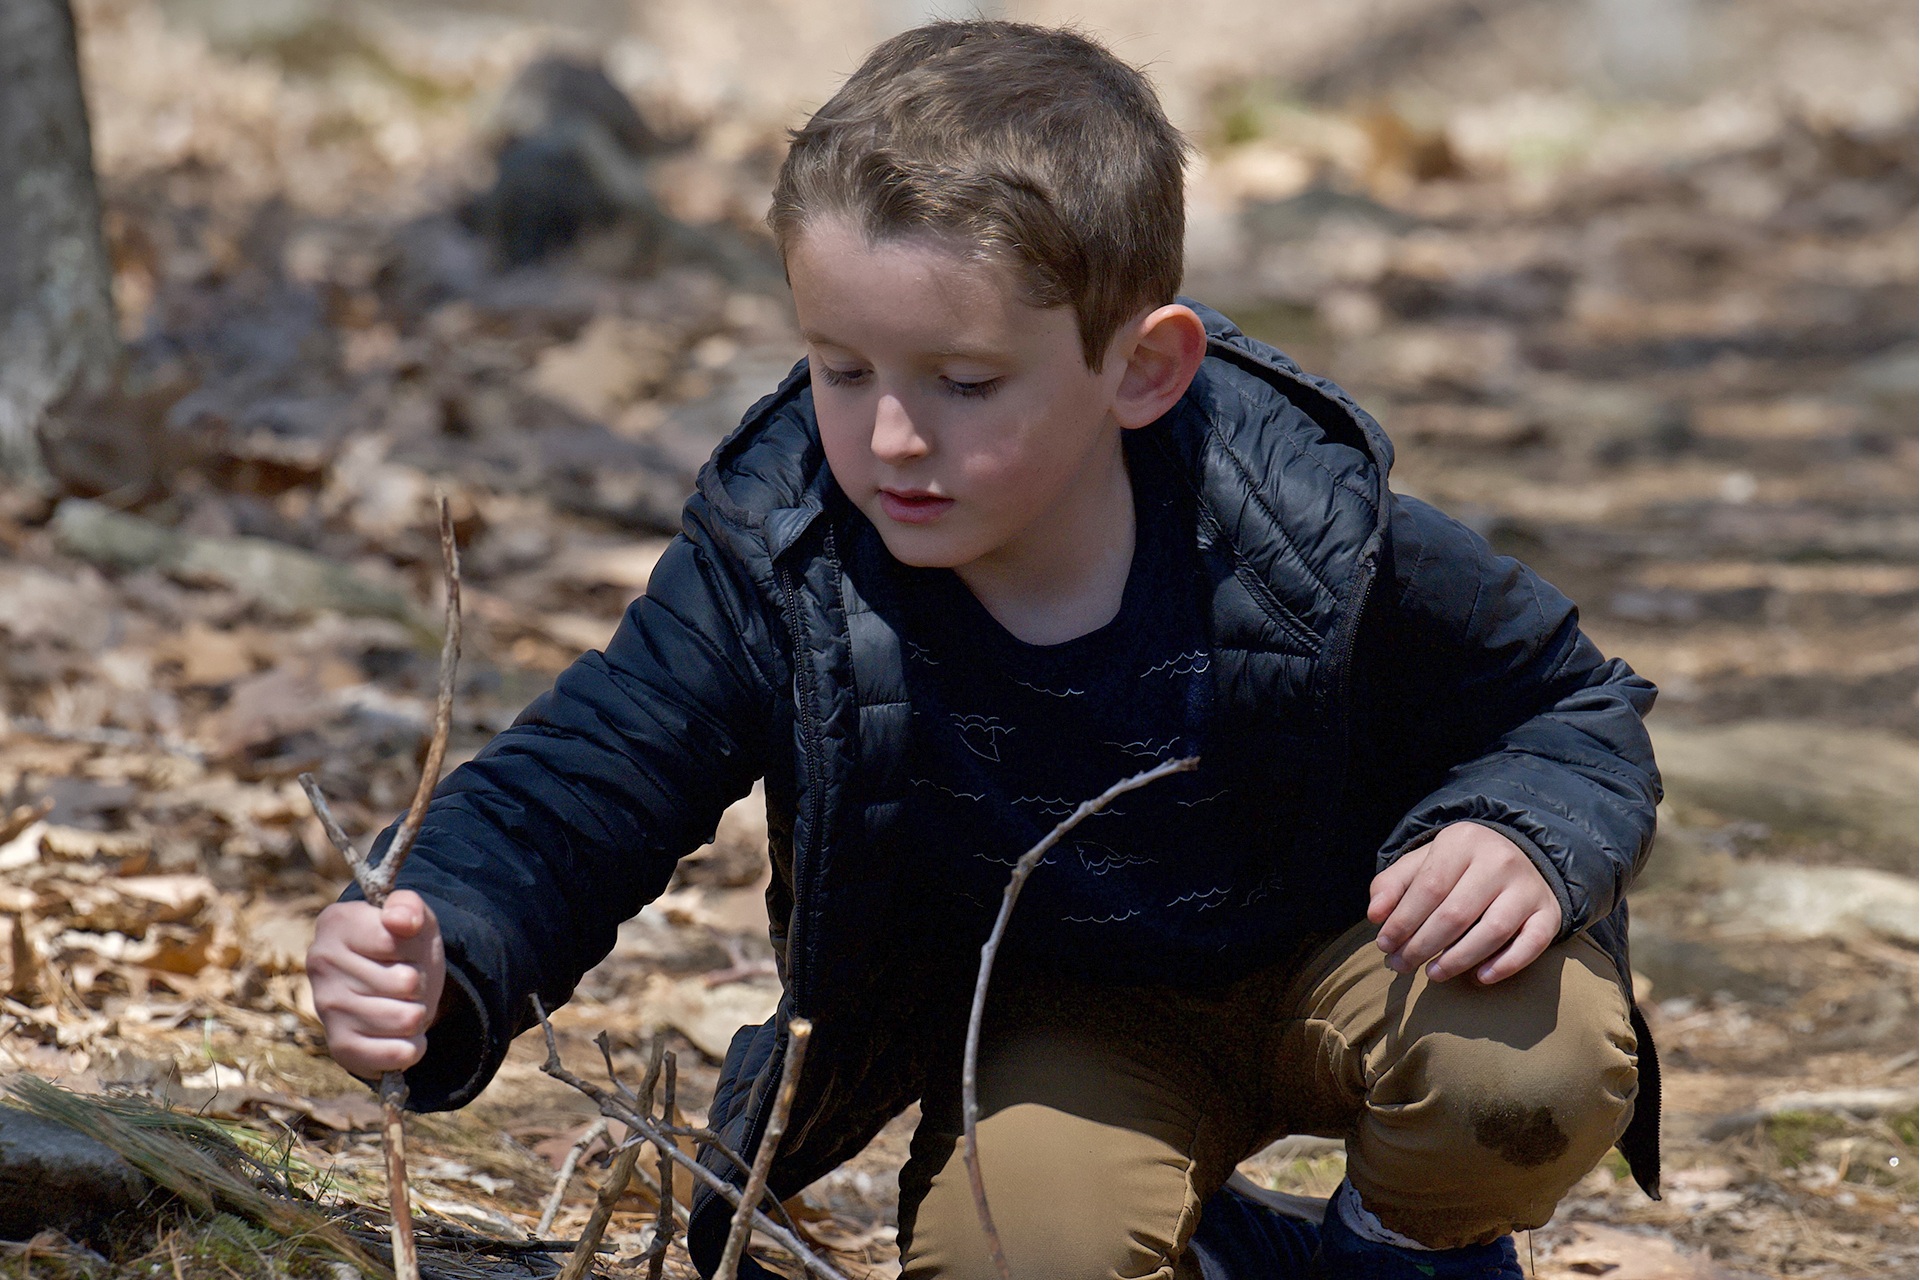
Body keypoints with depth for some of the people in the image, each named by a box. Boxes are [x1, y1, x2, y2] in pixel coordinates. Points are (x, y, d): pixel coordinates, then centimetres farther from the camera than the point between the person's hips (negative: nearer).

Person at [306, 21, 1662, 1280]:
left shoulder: (1306, 535, -26)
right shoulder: (774, 573, -23)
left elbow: (1576, 708, -11)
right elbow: (573, 796, -22)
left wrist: (1530, 837, -36)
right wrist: (441, 971, -44)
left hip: (1325, 952, -1)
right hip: (1069, 1017, 2)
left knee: (1538, 1067, -31)